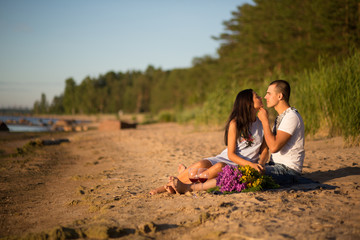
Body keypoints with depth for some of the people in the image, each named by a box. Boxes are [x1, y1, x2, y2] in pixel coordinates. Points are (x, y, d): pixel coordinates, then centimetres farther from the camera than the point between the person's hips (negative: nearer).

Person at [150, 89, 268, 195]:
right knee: (201, 165, -29)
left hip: (242, 166, 0)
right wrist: (251, 164, -22)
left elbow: (265, 151, 9)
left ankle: (185, 186, -29)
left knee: (220, 167, -34)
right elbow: (231, 154, -8)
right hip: (225, 158, 0)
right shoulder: (235, 123, -4)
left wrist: (260, 164, -14)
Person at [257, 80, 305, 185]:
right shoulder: (281, 116, 17)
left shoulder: (292, 117, -16)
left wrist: (265, 120, -17)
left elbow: (274, 147, -25)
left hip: (288, 170, -10)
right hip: (277, 165, 10)